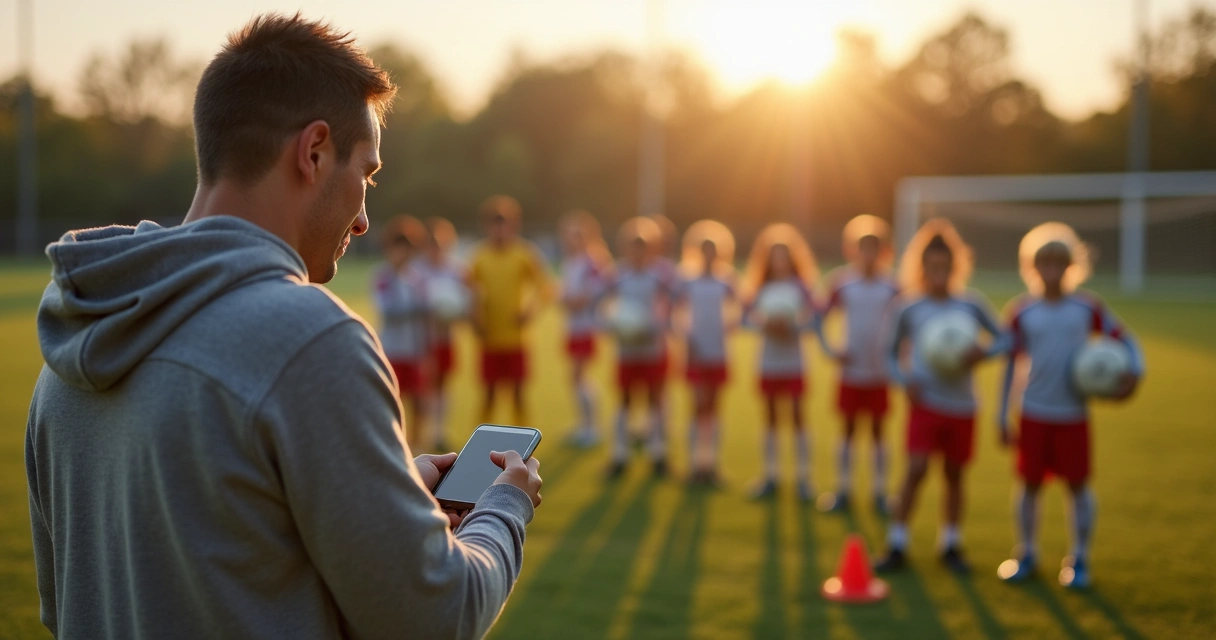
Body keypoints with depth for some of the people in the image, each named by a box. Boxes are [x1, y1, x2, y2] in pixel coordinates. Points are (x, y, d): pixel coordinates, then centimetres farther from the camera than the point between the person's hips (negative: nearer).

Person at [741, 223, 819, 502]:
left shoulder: (800, 287, -1)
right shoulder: (761, 289, 6)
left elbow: (811, 318, -10)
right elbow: (748, 316, -4)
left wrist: (790, 323, -26)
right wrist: (766, 323, -21)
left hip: (794, 363, -3)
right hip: (768, 362, 3)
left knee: (797, 417, -1)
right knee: (771, 418, 9)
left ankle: (804, 478, 4)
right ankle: (770, 476, 16)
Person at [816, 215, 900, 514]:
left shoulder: (891, 288, -2)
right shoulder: (843, 285, -3)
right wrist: (831, 350, -7)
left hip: (880, 373, 0)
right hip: (851, 370, 0)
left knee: (878, 431, 7)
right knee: (848, 430, 7)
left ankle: (880, 493, 14)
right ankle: (842, 491, 15)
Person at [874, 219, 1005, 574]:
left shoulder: (972, 305, -1)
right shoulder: (910, 310, -2)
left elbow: (1002, 339, 6)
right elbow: (892, 354, 7)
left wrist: (982, 352, -15)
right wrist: (904, 380, -11)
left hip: (962, 405, 2)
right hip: (926, 402, -1)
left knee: (954, 474, 11)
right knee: (916, 469, -10)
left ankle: (951, 545, 26)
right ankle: (897, 546, 1)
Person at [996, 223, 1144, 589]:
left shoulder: (1087, 307, -3)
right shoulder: (1021, 311, -2)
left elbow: (1122, 337, 5)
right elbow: (1011, 362, 3)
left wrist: (1135, 369, -16)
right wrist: (1003, 415, 3)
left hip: (1073, 414, 0)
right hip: (1034, 414, 0)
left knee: (1078, 485, 5)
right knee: (1030, 483, 7)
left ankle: (1078, 559, 20)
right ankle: (1026, 554, 25)